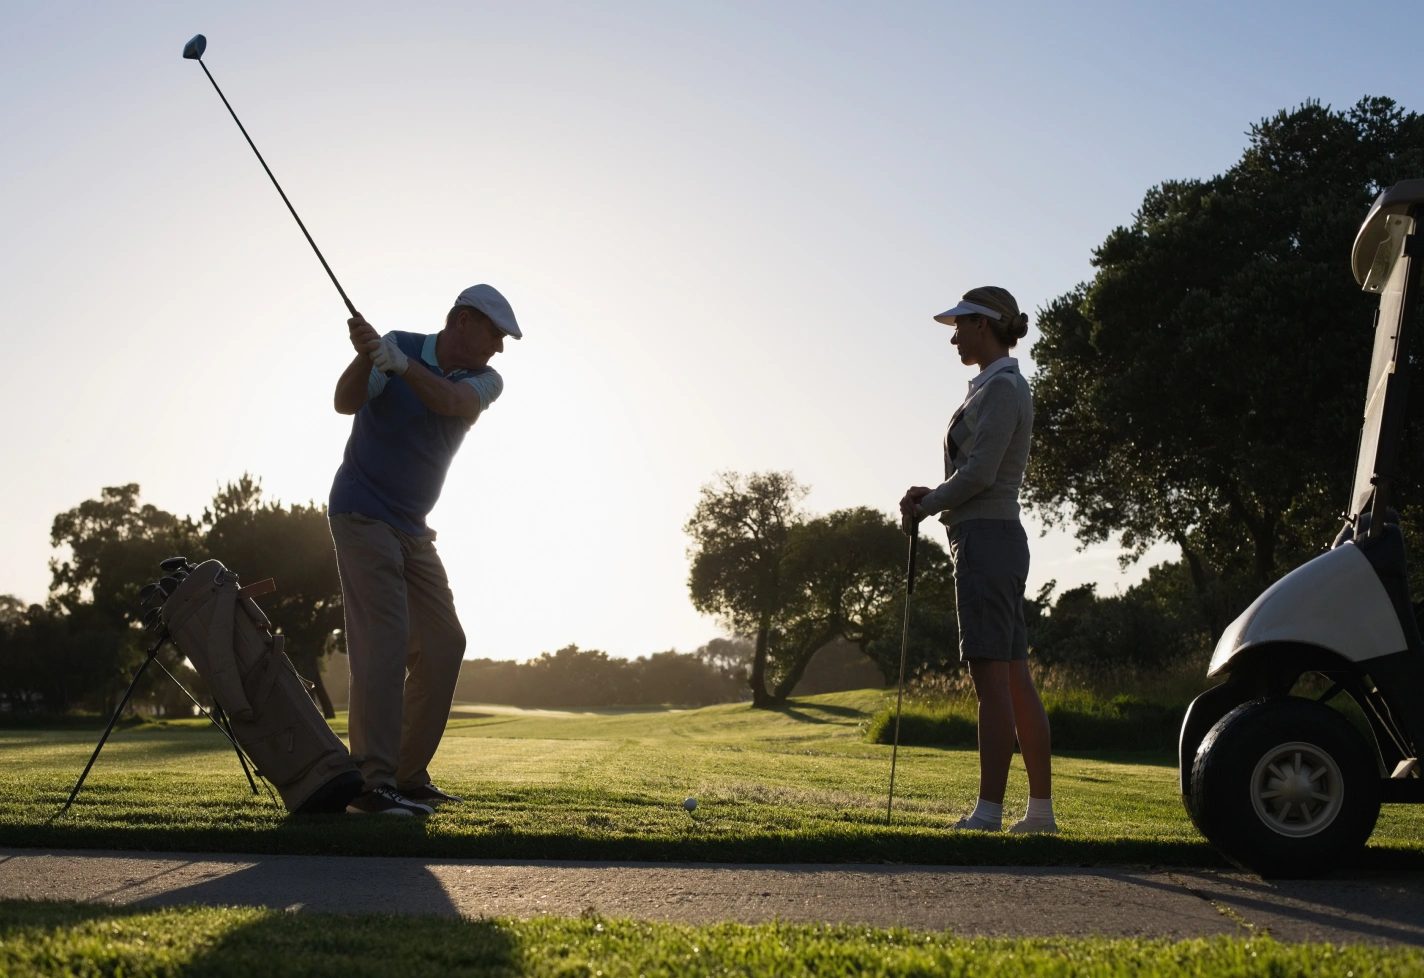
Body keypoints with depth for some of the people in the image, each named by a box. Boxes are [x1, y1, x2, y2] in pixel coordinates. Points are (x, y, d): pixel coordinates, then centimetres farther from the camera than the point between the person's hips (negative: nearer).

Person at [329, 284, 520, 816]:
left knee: (443, 644, 6)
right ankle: (372, 783, -18)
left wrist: (403, 366, -39)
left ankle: (408, 775, 15)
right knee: (384, 642, -16)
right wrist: (366, 357, -43)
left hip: (413, 529, 7)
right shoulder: (398, 345, -8)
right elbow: (346, 402, -23)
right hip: (362, 512, -7)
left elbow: (452, 401, -21)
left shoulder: (484, 380, 3)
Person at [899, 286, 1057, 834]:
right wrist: (935, 497, 9)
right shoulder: (1000, 386, 20)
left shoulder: (1001, 387, -10)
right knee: (1016, 681, 9)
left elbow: (980, 471, -18)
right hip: (1000, 538, 10)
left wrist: (927, 503, -4)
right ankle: (1041, 809, 13)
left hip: (986, 539, -10)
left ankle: (989, 812, -6)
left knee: (991, 681, -9)